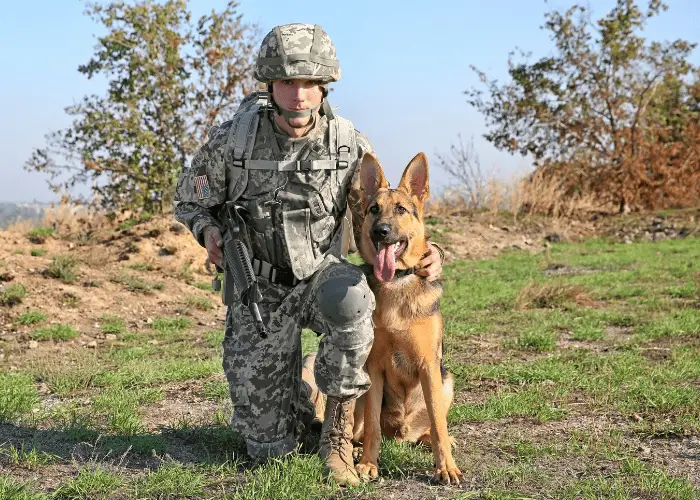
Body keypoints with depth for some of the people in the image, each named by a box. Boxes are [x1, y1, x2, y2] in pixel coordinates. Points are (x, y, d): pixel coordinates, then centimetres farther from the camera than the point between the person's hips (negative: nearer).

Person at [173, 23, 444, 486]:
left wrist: (425, 252, -20)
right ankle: (293, 397, 35)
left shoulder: (350, 145, -12)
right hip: (259, 288, 0)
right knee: (270, 448, -4)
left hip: (321, 273, 0)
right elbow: (190, 200, 5)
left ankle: (338, 430, -19)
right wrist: (208, 230, -18)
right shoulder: (231, 140, -13)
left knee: (347, 297, -41)